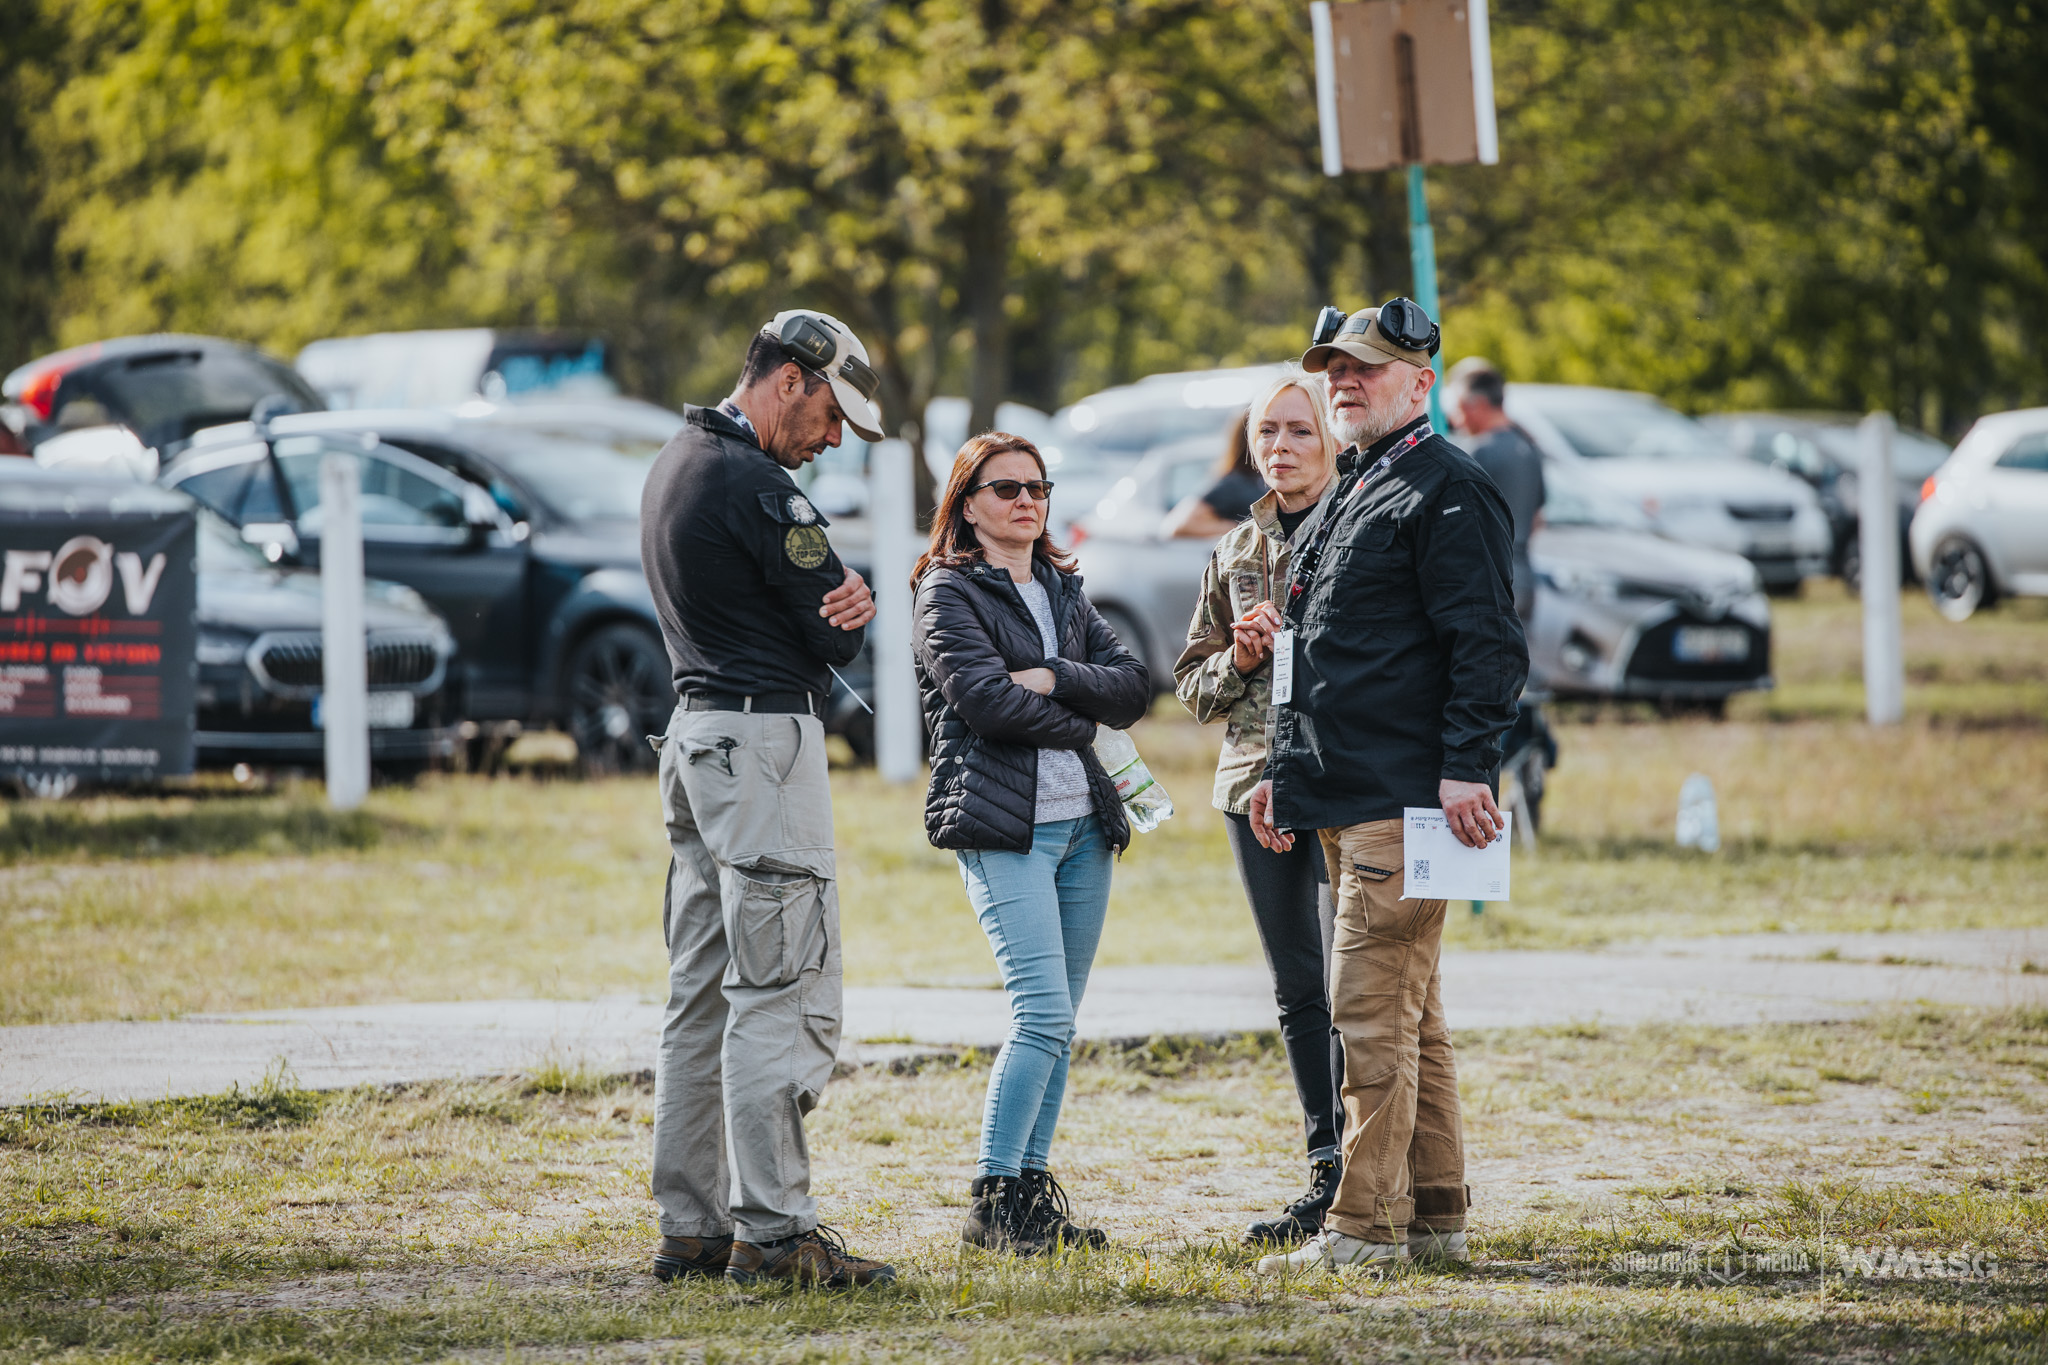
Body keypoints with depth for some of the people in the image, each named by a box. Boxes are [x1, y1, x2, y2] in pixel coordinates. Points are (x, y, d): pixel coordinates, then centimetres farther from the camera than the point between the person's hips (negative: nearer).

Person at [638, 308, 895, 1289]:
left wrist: (836, 598, -5)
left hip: (695, 731, 10)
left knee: (703, 991, 11)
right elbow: (843, 639, -14)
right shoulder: (753, 486, -16)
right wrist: (847, 605, 8)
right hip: (764, 738, -10)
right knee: (784, 993, -10)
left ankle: (691, 1226, 13)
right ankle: (772, 1230, -12)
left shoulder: (673, 466, 16)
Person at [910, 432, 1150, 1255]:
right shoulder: (948, 593, 0)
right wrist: (1078, 722, -3)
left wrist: (1055, 678, -8)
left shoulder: (1063, 593, 19)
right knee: (1043, 1012, -15)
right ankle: (991, 1201, -10)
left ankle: (1032, 1188, 11)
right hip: (1002, 826, -7)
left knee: (1056, 1022, 6)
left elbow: (1133, 689, 8)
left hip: (1081, 819, 7)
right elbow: (983, 698, -14)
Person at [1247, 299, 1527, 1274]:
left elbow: (1487, 644, -16)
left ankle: (1365, 1227, -11)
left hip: (1405, 800, -10)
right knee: (1408, 1017, 12)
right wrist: (1283, 771, 24)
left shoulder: (1446, 491, -8)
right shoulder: (1350, 496, 22)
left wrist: (1465, 770, -23)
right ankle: (1435, 1218, 16)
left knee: (1372, 1009, -12)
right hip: (1344, 803, 10)